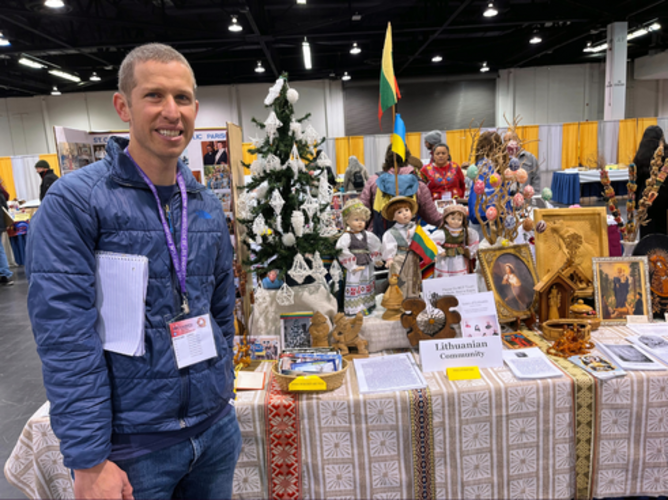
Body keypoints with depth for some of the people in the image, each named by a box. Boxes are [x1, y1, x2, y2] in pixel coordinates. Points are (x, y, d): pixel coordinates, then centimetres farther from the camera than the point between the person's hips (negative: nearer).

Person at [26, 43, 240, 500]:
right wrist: (89, 462, -16)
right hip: (132, 444, -5)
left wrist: (221, 389, 13)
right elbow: (66, 339, -16)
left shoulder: (207, 206, 4)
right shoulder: (75, 201, -13)